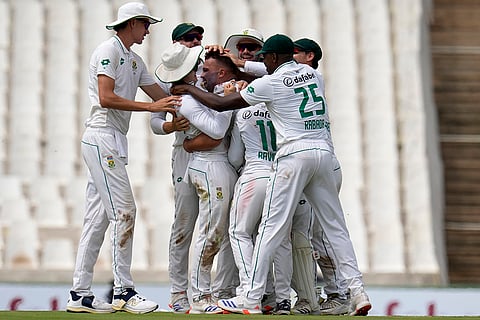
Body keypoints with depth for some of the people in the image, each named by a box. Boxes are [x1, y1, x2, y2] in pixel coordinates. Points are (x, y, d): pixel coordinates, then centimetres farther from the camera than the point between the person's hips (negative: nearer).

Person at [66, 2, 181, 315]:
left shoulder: (134, 60, 21)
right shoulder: (108, 51, -8)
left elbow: (163, 96, 22)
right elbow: (106, 98, -20)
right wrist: (151, 107, -20)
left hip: (114, 142, 10)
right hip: (102, 137, -10)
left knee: (98, 218, 7)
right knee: (124, 210, -12)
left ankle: (80, 295, 8)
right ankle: (124, 291, -9)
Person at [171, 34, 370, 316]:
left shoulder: (270, 83, -3)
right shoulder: (311, 72, 14)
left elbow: (219, 104, 1)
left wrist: (189, 89, 16)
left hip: (294, 154, -6)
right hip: (325, 152, 6)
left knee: (272, 228, -4)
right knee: (335, 226, 9)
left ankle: (252, 298, -4)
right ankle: (354, 289, 3)